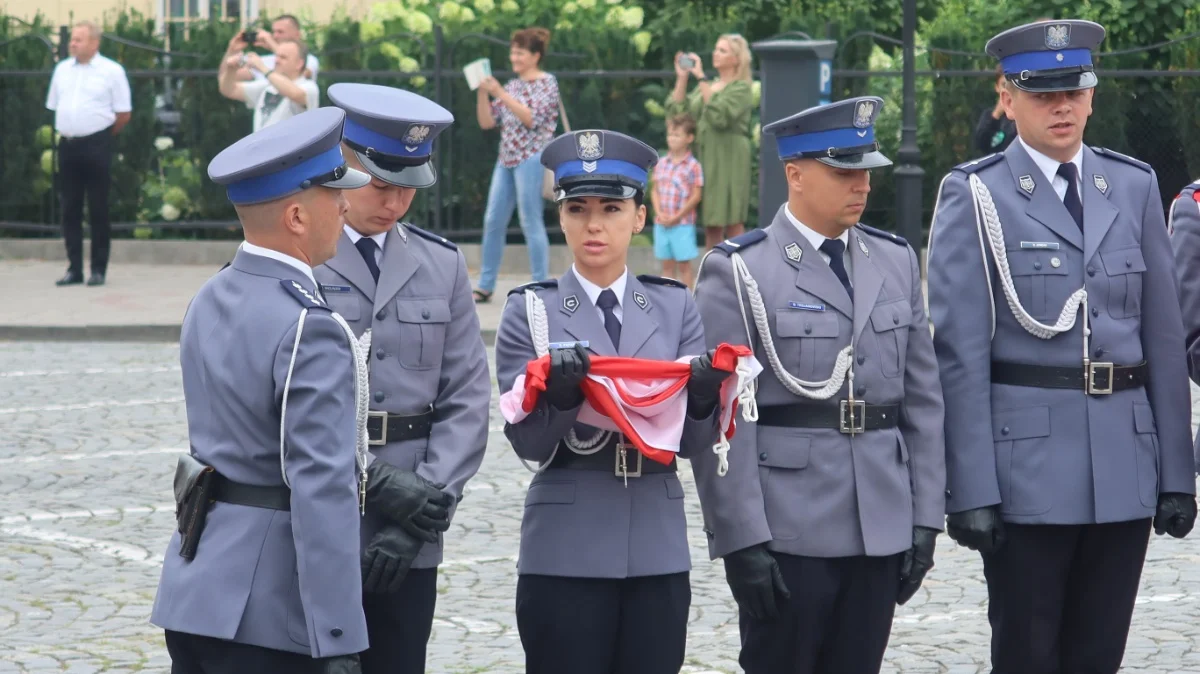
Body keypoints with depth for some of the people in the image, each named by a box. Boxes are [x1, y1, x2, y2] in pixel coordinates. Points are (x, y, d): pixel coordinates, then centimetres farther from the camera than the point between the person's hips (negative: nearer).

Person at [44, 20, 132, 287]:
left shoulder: (111, 71, -4)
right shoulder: (62, 69, 11)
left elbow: (124, 113, -2)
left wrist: (101, 134, 4)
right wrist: (67, 130, 13)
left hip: (96, 145, -5)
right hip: (67, 144, 5)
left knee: (98, 209, -1)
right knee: (70, 209, 5)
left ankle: (99, 269, 4)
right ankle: (74, 269, 10)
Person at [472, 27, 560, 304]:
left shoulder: (547, 83, -3)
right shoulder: (512, 85, 15)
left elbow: (532, 119, -17)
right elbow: (486, 122, 11)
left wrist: (500, 93, -20)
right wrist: (482, 92, -4)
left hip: (531, 158, -7)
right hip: (506, 159, 7)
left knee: (531, 223, -7)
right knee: (493, 221, 7)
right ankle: (485, 286, 14)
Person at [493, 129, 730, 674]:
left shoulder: (674, 307, 6)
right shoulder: (530, 311, 0)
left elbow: (695, 443, 3)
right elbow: (528, 443, -5)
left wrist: (702, 397, -18)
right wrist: (558, 394, -25)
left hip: (657, 550, 2)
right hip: (565, 553, -2)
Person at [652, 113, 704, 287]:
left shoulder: (693, 166, -8)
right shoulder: (661, 164, 8)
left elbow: (696, 196, -9)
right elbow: (656, 191, 11)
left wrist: (677, 217, -12)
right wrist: (659, 213, -5)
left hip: (683, 224, -5)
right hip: (661, 224, 5)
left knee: (684, 264, 1)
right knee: (667, 264, 10)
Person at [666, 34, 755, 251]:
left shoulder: (741, 88, -4)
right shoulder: (706, 87, 17)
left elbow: (718, 115, -21)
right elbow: (676, 111, 9)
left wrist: (701, 78, -20)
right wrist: (682, 78, 0)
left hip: (728, 160, -7)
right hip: (705, 158, 7)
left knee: (733, 224, -5)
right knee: (711, 226, 9)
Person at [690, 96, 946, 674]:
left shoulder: (897, 262, 11)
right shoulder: (738, 272, -6)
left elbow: (922, 399, 12)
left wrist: (925, 518, 7)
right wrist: (742, 540, -14)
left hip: (882, 533, 5)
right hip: (786, 534, -5)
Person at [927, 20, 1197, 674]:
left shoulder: (1134, 187, 10)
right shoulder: (975, 196, -2)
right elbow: (960, 352, -7)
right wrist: (971, 490, -12)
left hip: (1125, 466, 4)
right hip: (1027, 466, -4)